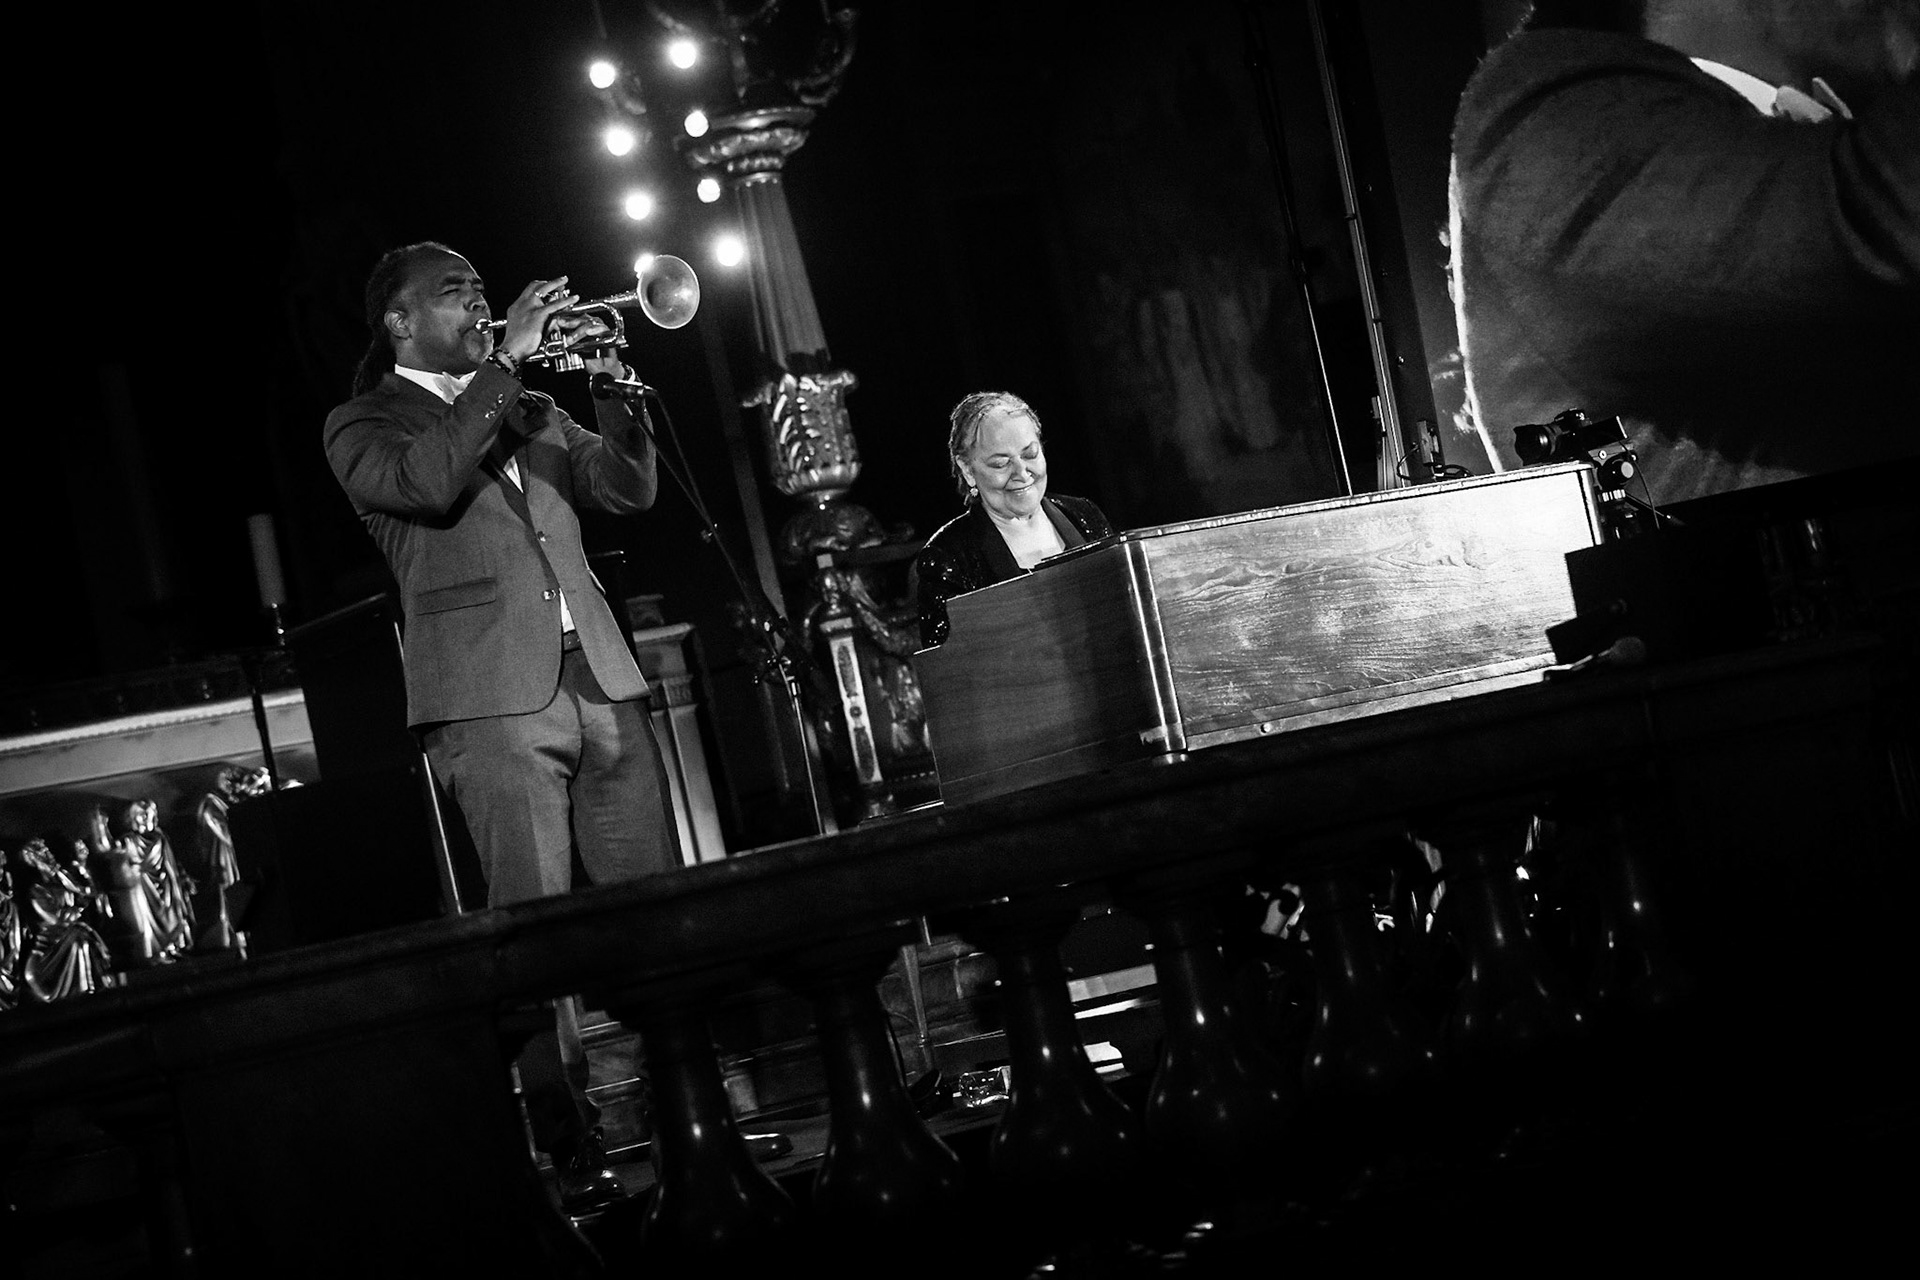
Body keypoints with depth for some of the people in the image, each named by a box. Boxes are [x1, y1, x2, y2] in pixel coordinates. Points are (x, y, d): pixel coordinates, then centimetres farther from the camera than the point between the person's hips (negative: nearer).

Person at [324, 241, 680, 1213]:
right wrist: (503, 364, -13)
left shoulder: (529, 413, 24)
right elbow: (425, 481, -15)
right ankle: (572, 1147, -10)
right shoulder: (364, 425, 7)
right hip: (493, 698, -5)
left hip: (600, 680, 5)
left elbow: (629, 489, 15)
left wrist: (609, 389, 0)